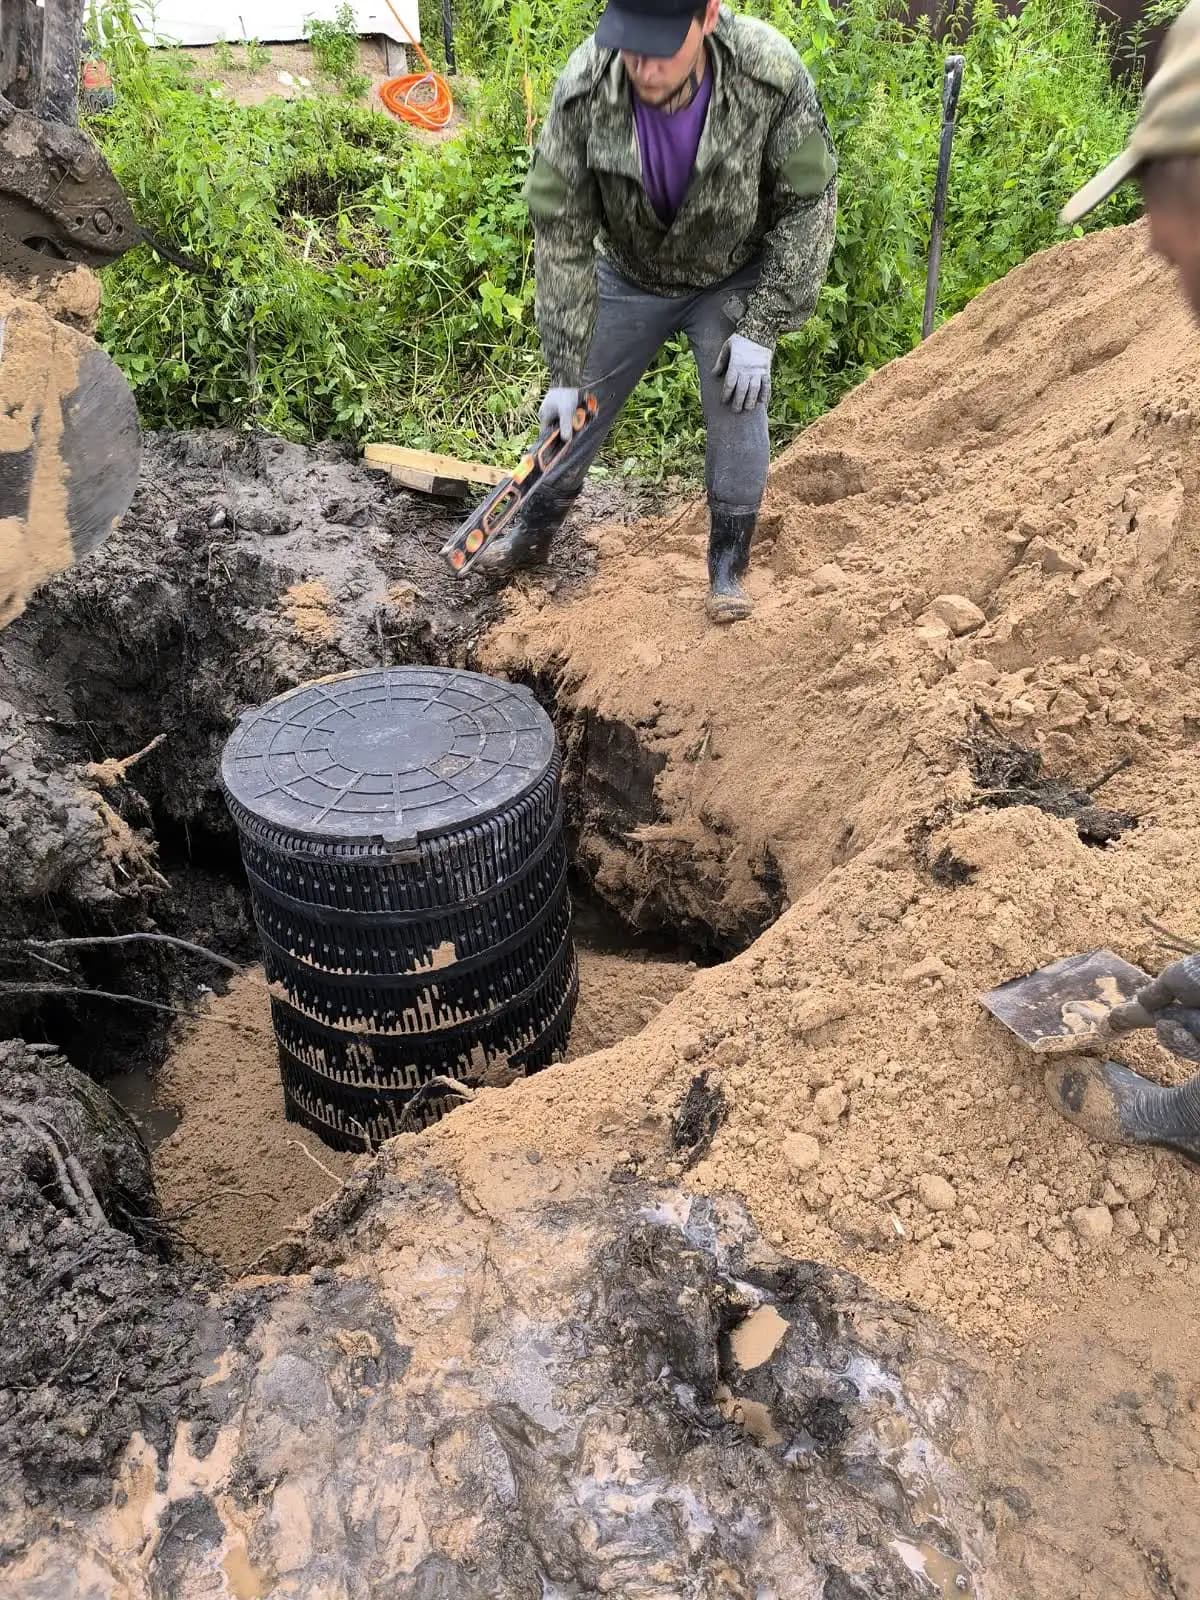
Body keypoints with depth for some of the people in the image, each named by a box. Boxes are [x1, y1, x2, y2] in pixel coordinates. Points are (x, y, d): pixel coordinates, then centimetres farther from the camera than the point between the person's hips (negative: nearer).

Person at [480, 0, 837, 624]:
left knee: (738, 416, -7)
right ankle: (534, 532, 32)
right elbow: (562, 234, -22)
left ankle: (728, 565, 13)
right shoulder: (583, 88, -29)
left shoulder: (771, 73, -32)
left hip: (733, 281, -1)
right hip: (627, 276, 1)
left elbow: (808, 204, -19)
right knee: (575, 413, 9)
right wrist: (566, 372, -21)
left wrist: (761, 328, -22)